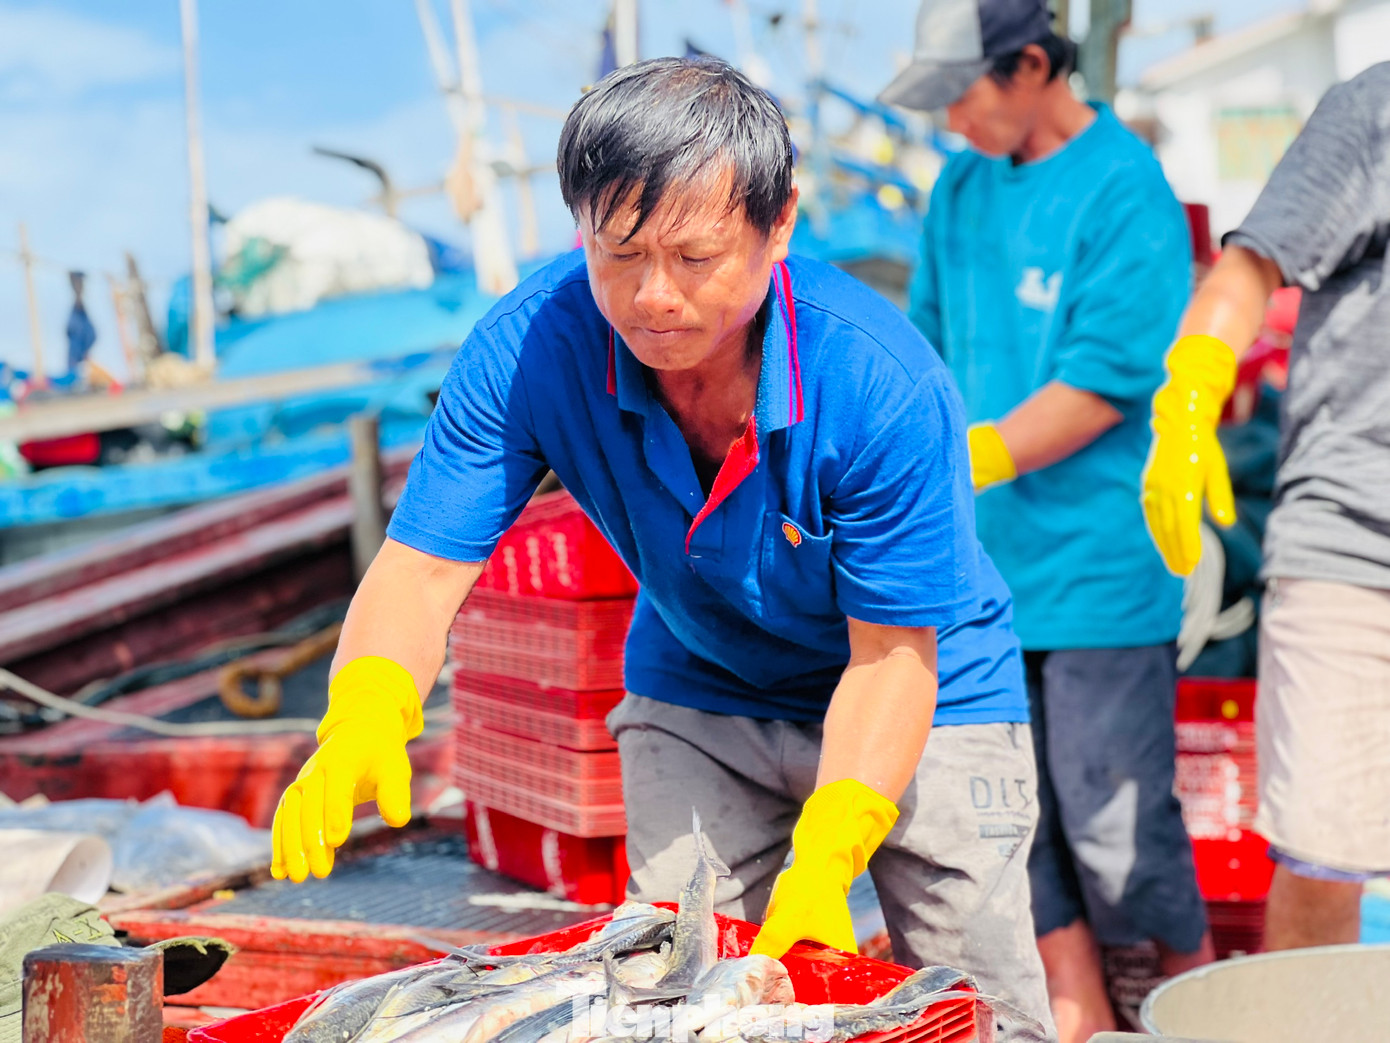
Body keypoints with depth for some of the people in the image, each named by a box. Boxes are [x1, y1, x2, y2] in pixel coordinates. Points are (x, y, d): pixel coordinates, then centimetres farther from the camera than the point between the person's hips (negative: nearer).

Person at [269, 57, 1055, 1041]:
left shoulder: (884, 385, -32)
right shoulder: (528, 347, -24)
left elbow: (891, 654, -26)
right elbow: (422, 568, -25)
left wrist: (823, 861, -37)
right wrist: (363, 717, -46)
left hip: (927, 698, -2)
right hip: (698, 698, 3)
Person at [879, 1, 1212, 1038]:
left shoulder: (1126, 192, -11)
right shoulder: (961, 192, 12)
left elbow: (1105, 385, -16)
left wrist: (958, 466, -19)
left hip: (1100, 560, -7)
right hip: (987, 563, 7)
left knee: (1113, 819, -2)